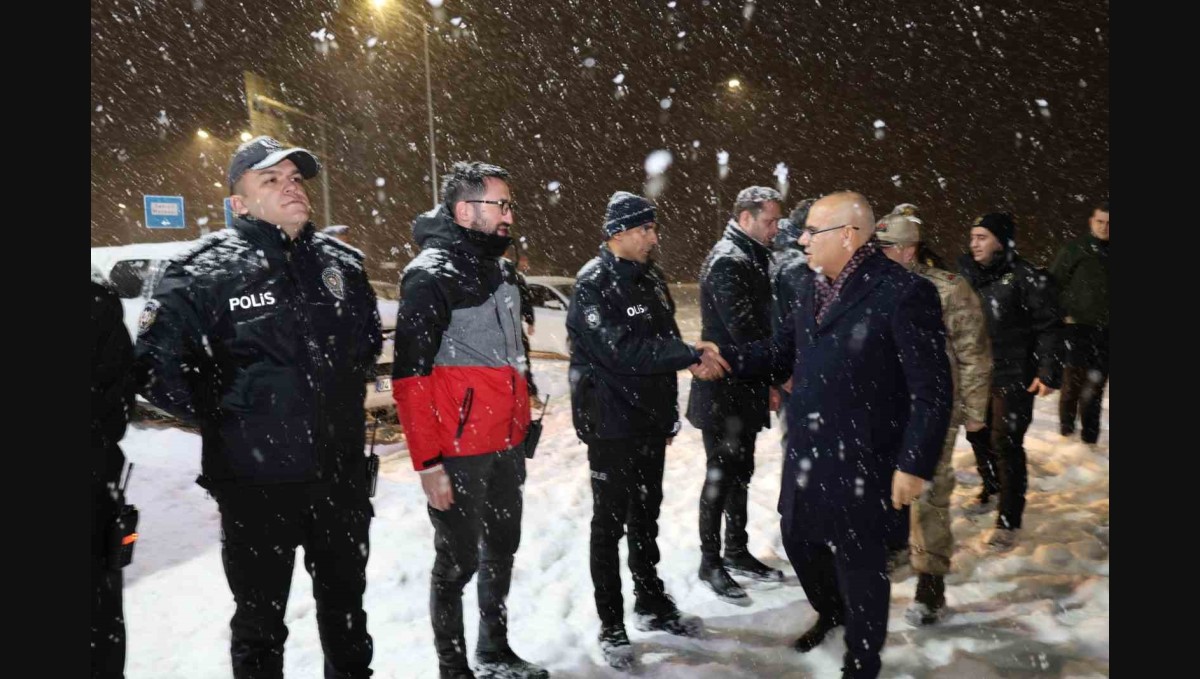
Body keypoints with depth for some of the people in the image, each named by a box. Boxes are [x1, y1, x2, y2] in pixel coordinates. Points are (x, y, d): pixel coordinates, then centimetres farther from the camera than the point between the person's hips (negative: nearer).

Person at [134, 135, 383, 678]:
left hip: (342, 477, 4)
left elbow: (368, 338, 19)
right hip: (257, 485, -4)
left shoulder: (340, 262, 3)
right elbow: (155, 363, -10)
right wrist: (222, 413, -7)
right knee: (260, 622, 15)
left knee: (345, 603, 23)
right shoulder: (205, 272, -12)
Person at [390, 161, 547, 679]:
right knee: (459, 560, 5)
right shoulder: (431, 274, -13)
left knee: (501, 550, 18)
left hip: (506, 444, 8)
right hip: (458, 451, -8)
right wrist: (428, 462, -19)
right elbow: (410, 375, -17)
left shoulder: (500, 270, 12)